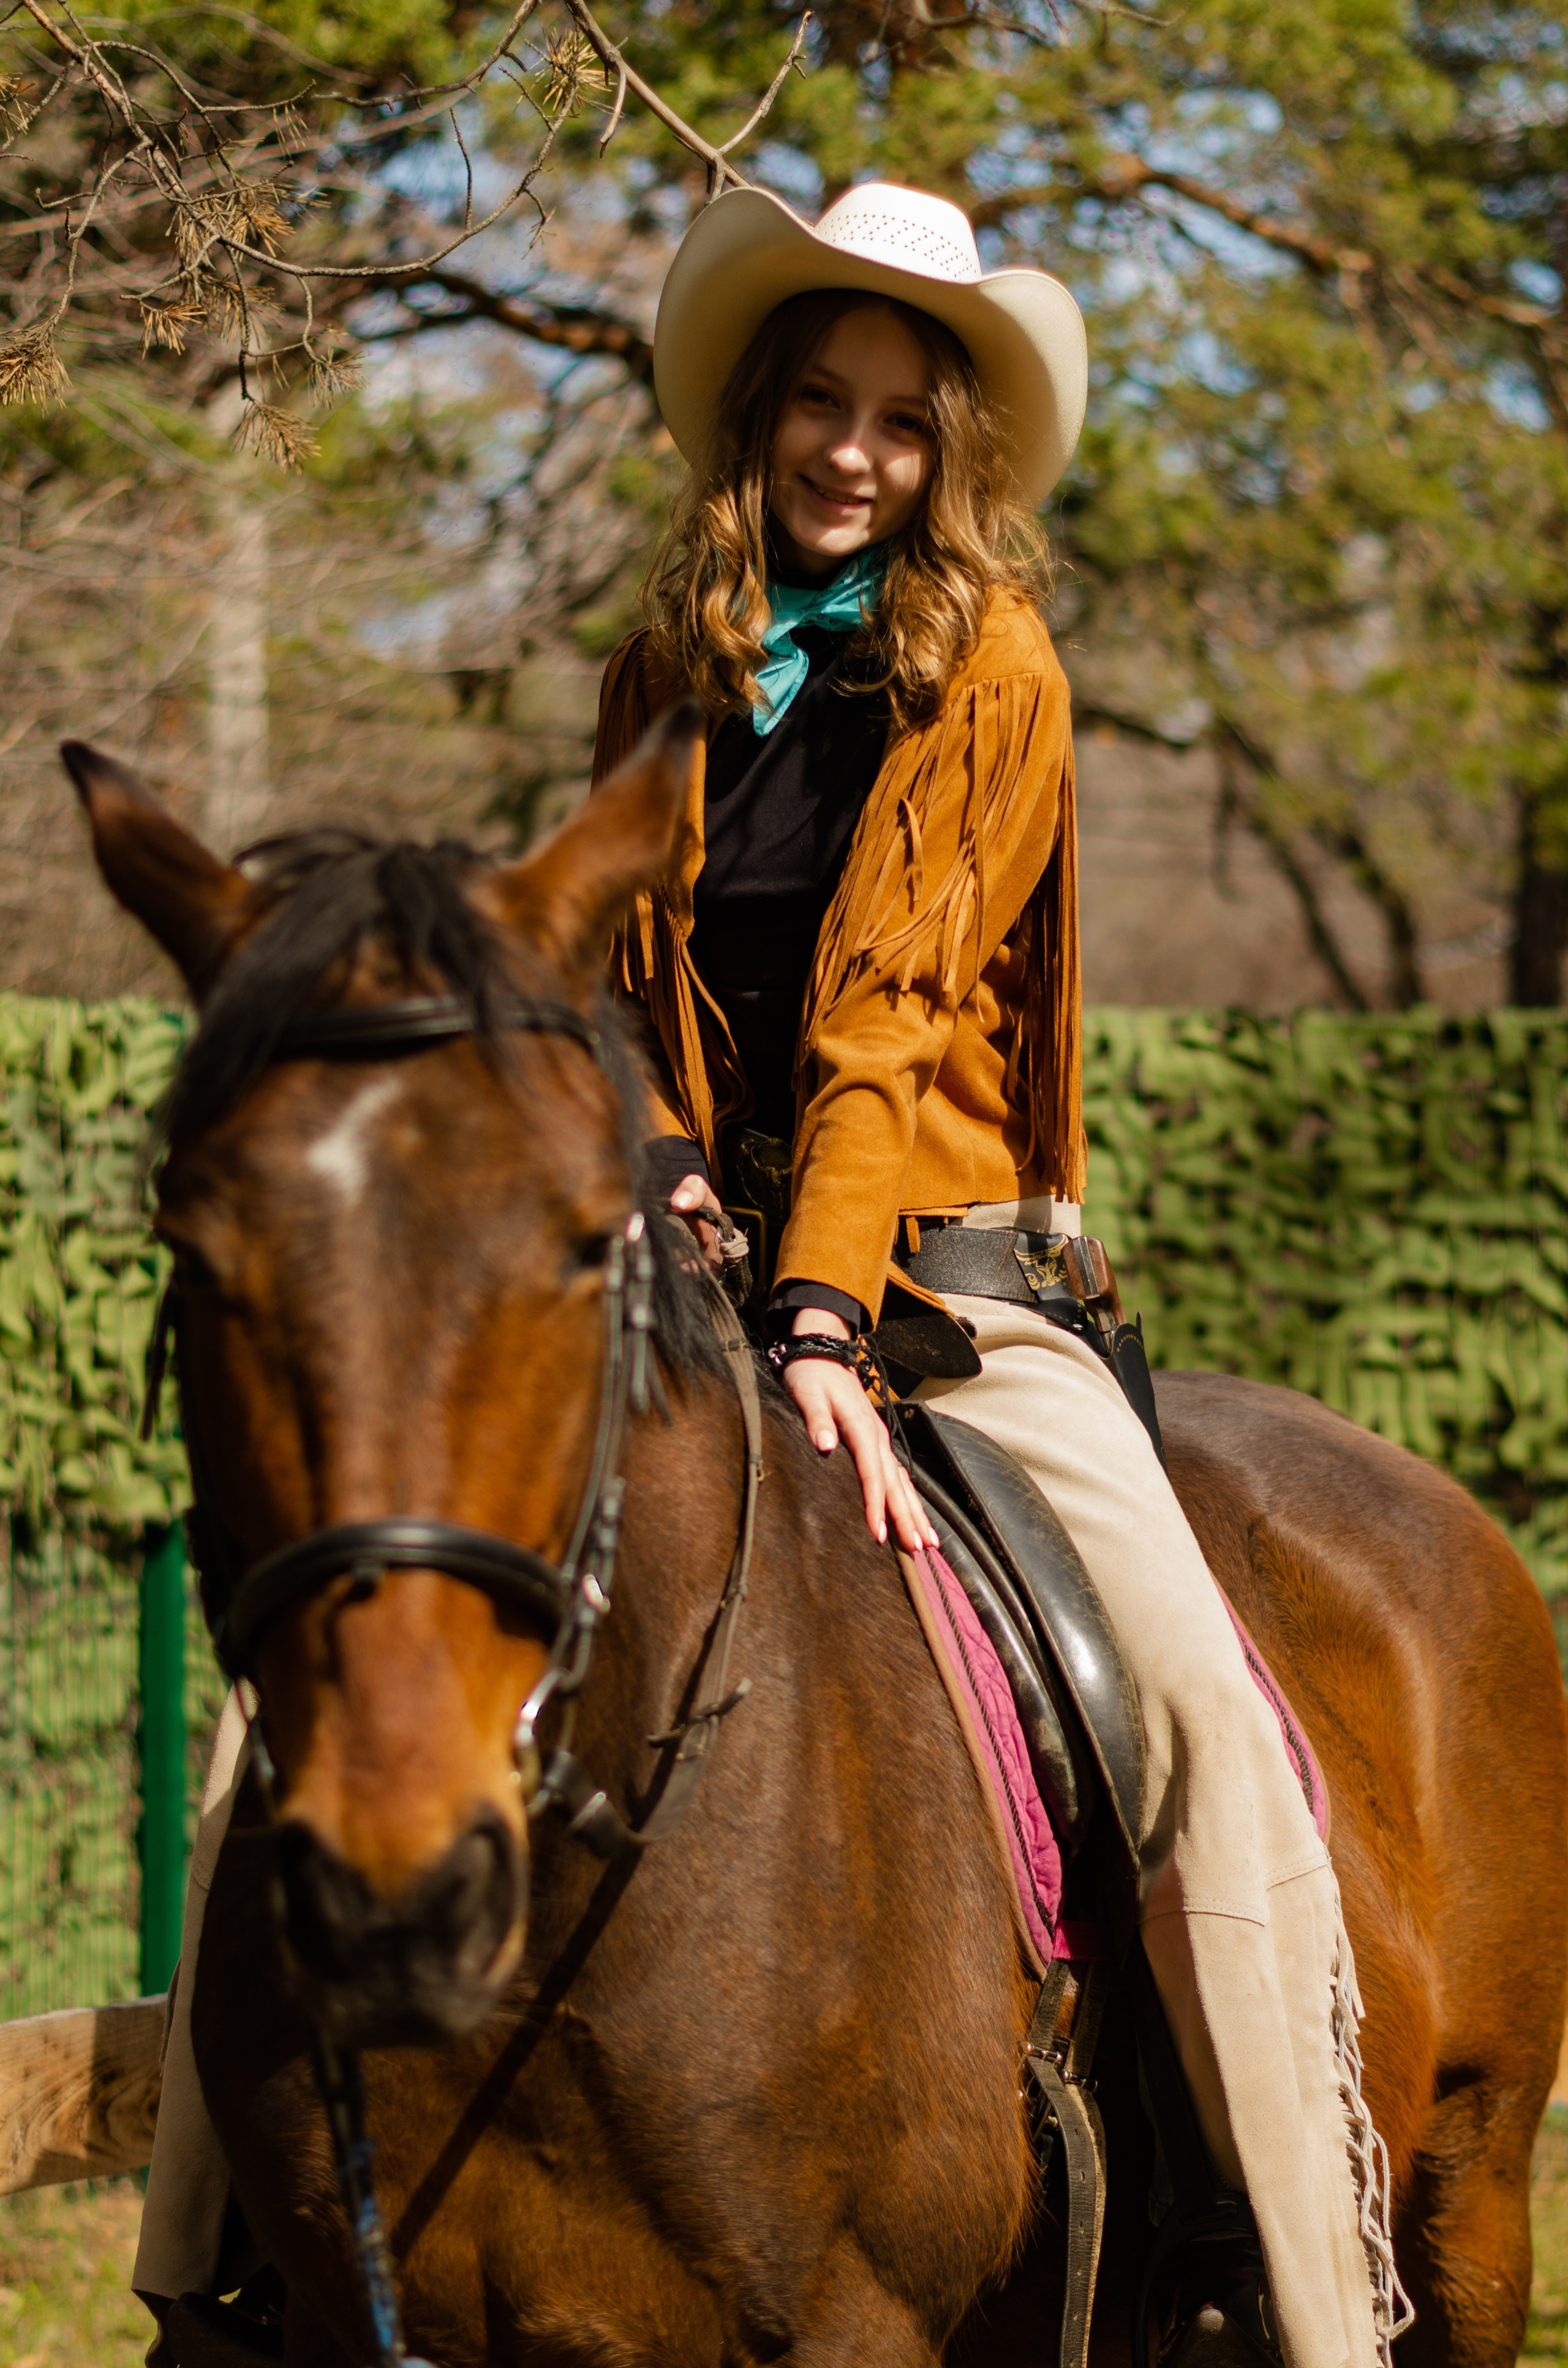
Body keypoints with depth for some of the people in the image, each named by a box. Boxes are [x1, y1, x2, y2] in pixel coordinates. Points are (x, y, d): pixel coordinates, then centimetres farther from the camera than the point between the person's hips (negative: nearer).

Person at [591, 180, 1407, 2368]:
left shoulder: (992, 673, -1)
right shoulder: (672, 676, 10)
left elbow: (890, 1012, -11)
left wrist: (822, 1313, -23)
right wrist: (661, 1170, -6)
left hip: (948, 1274, -3)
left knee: (1199, 1699, -22)